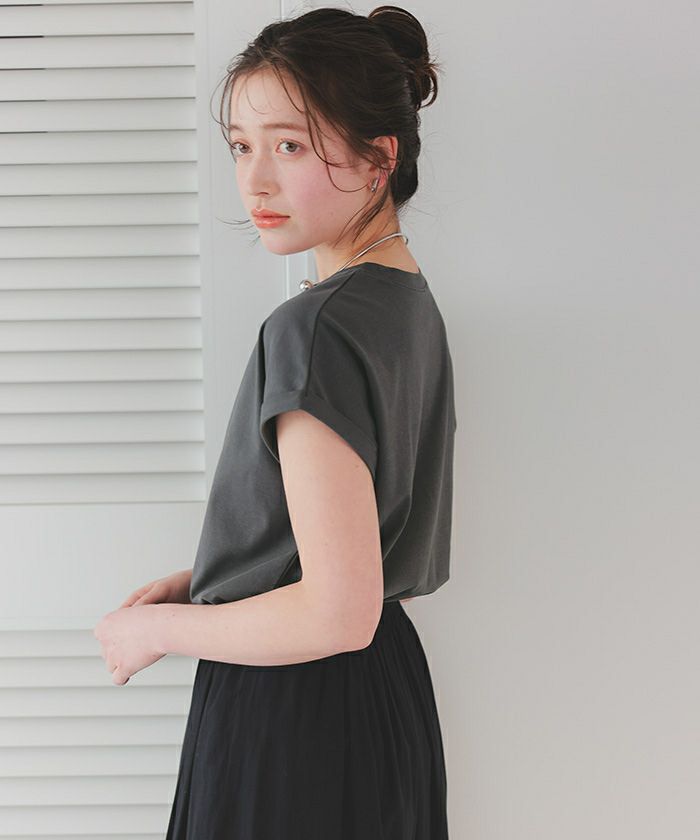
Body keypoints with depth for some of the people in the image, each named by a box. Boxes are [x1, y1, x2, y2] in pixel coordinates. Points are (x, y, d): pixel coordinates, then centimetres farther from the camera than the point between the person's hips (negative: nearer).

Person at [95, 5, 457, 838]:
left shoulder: (315, 327, -22)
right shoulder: (410, 300, 6)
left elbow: (336, 614, -25)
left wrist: (158, 628, -12)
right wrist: (204, 582, 11)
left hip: (290, 723, -9)